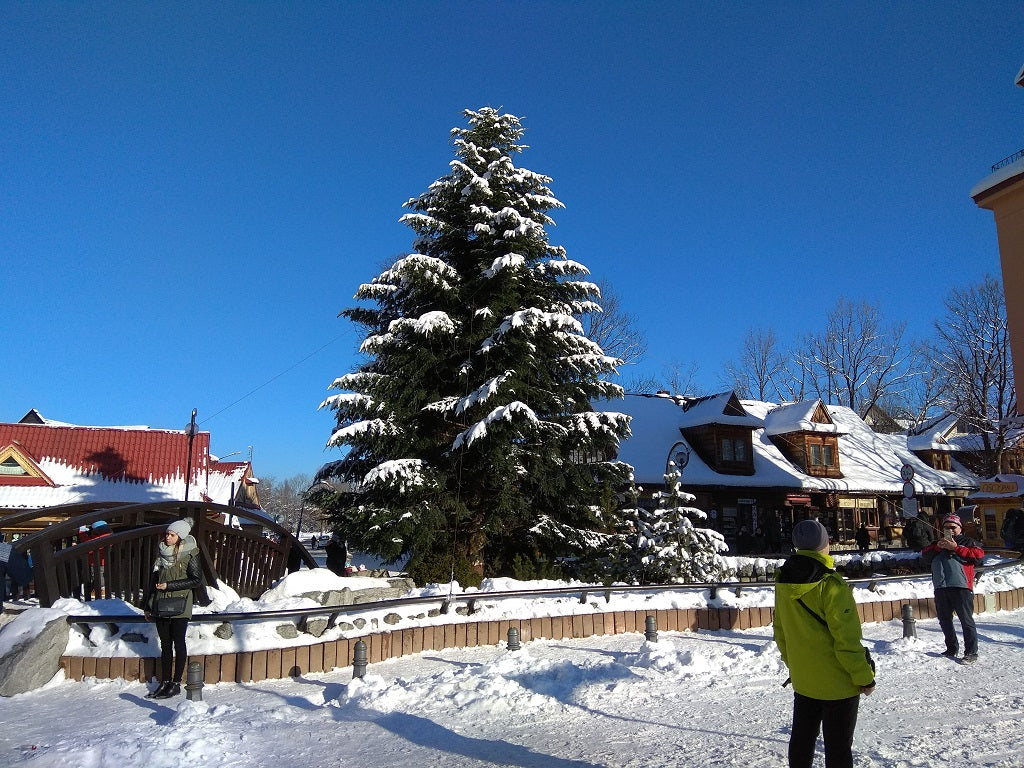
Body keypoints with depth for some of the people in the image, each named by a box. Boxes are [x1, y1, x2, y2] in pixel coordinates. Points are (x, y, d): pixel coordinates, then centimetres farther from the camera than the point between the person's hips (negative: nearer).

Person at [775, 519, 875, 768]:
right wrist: (865, 677, -8)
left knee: (801, 740, 19)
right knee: (838, 747, 8)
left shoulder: (783, 583, -2)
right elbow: (847, 640, -20)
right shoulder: (831, 586, -22)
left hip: (802, 680, 6)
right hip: (838, 683, -6)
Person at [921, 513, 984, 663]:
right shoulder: (937, 543, 26)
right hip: (940, 587, 5)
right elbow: (924, 556, 13)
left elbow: (978, 555, -6)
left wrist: (956, 548, -8)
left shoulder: (967, 542, 13)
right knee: (944, 620, 12)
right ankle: (951, 649, 24)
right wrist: (937, 547, -2)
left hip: (961, 586, -5)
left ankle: (971, 652, -1)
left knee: (966, 620, -7)